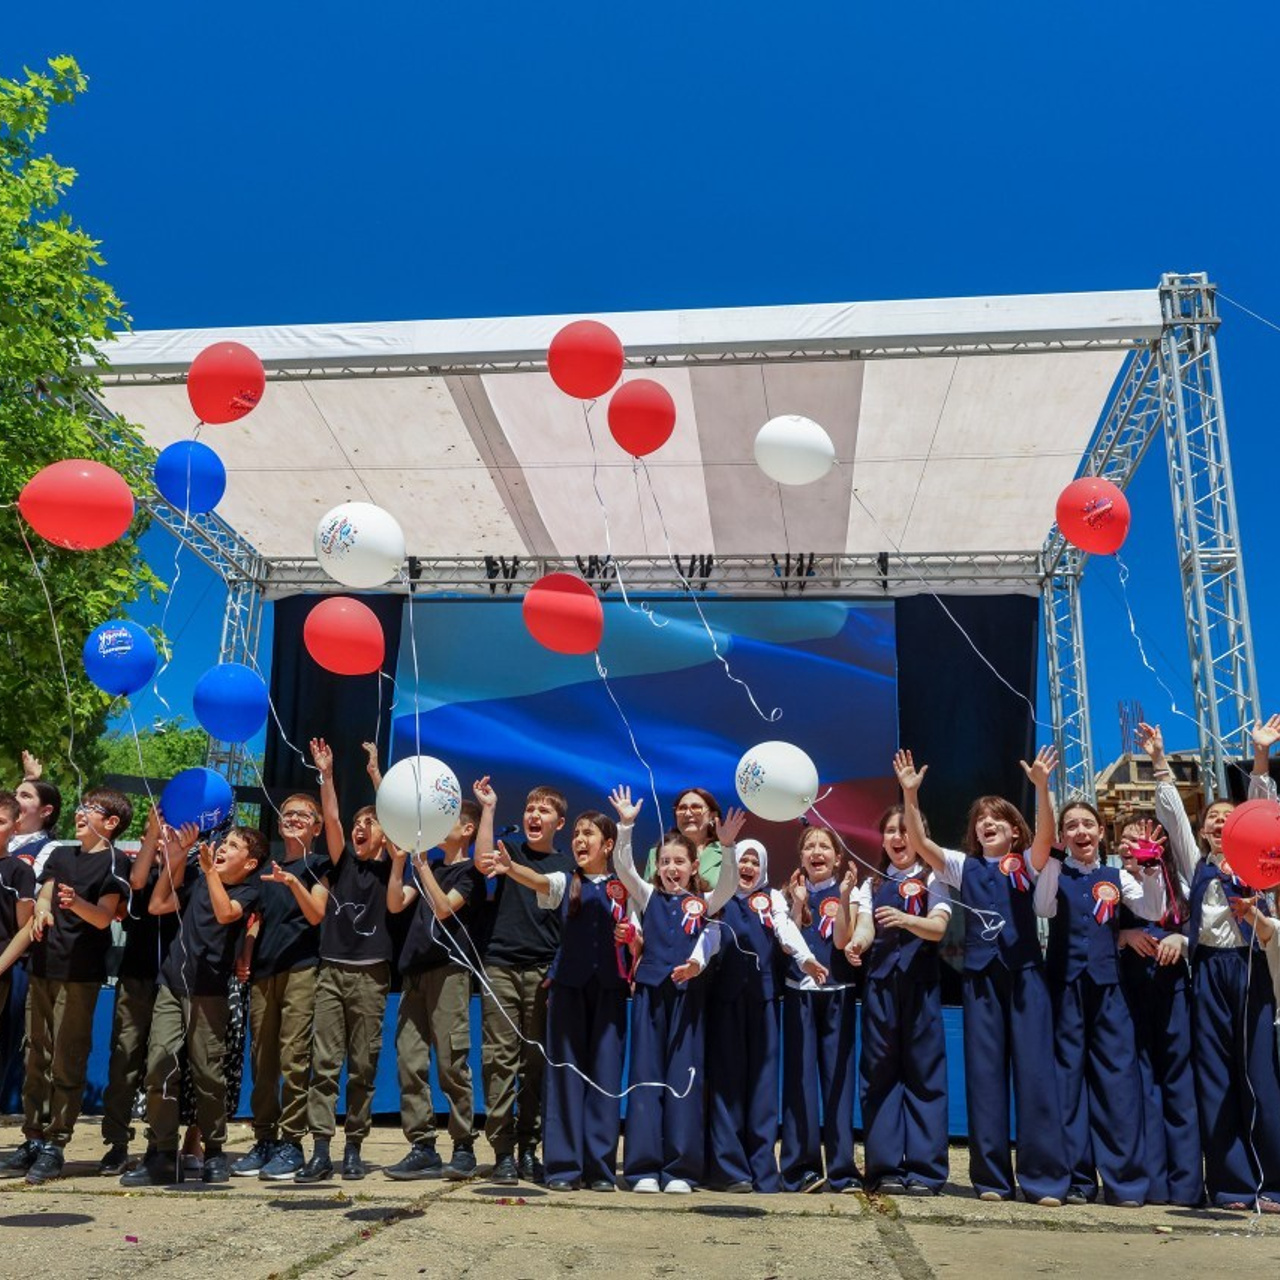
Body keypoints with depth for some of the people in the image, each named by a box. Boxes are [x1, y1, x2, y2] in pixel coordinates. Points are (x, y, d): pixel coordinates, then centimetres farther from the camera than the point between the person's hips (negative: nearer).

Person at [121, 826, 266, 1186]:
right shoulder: (196, 880, 15)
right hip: (171, 983, 4)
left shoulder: (248, 890, -1)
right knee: (159, 1065, -7)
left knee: (208, 1074, -1)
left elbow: (226, 913, -19)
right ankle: (162, 1156, -1)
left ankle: (214, 1153, 16)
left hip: (209, 991, -4)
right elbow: (157, 906, 14)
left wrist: (210, 870, -21)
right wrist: (172, 862, 11)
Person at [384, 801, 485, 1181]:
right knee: (409, 1061, 2)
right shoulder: (428, 869, 22)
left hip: (449, 969, -7)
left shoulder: (469, 872, 2)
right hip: (414, 969, 7)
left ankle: (464, 1148, 0)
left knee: (451, 1063, -7)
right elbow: (395, 904, 10)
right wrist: (399, 860, 0)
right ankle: (422, 1148, 7)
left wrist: (421, 864, -14)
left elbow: (443, 908, -13)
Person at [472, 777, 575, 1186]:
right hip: (501, 966, -1)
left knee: (536, 1062, 3)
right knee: (499, 1059, -4)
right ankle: (503, 1152, 0)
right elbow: (483, 863, -12)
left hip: (544, 971, 1)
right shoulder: (510, 851, 10)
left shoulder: (567, 864, 11)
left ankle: (529, 1149, 12)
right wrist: (488, 808, -10)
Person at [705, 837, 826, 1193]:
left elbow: (787, 930, -4)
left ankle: (763, 1170, 5)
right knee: (726, 1076, -3)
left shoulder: (773, 899, 14)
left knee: (763, 1077, 1)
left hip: (763, 993, 1)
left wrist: (806, 958, -23)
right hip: (725, 993, -1)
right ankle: (728, 1168, 0)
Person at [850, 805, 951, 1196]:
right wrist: (856, 944, -24)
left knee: (923, 1072, -2)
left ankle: (924, 1169, 4)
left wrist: (905, 919, -31)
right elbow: (865, 927, 0)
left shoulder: (932, 879, 7)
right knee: (879, 1074, 3)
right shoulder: (872, 883, 16)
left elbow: (938, 927, -10)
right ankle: (885, 1168, 9)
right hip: (879, 983, 3)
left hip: (919, 983, -3)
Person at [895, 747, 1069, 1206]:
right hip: (981, 974, 2)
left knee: (1034, 1069, -3)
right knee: (984, 1073, 3)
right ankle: (991, 1177, 10)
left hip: (1025, 971, -2)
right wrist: (910, 794, -14)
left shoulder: (1026, 863, 7)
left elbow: (1045, 836, -14)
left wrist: (1041, 786, -29)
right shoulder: (963, 867, 11)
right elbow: (920, 843, -2)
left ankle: (1044, 1177, 3)